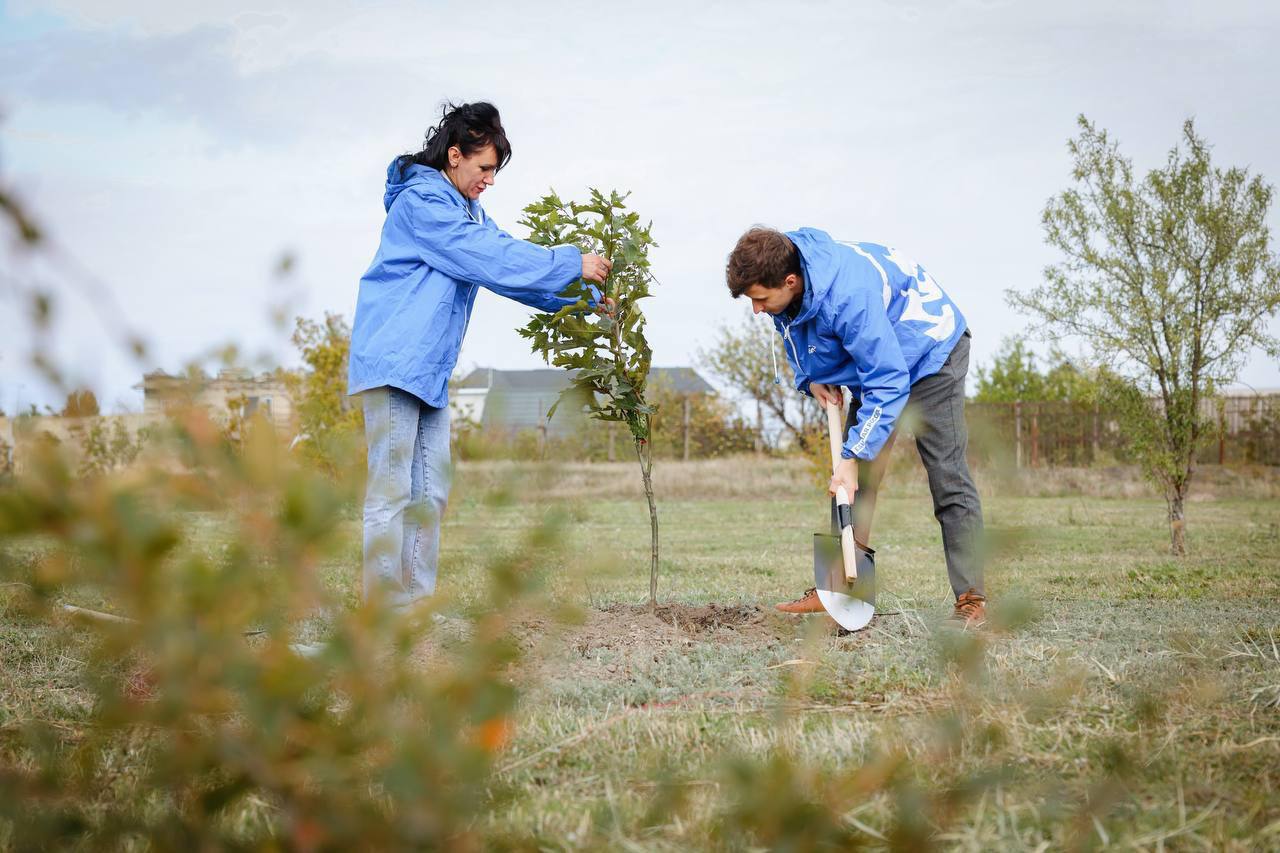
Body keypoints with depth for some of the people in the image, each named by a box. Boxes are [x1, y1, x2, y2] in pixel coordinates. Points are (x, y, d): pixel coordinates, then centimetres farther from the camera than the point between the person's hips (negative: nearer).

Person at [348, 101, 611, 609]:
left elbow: (509, 263, 16)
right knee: (392, 488, -11)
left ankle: (417, 603, 11)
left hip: (429, 371, 10)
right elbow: (493, 259, -17)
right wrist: (572, 264, -13)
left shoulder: (466, 210, 19)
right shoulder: (421, 201, -12)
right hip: (393, 360, -10)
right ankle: (386, 607, -10)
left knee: (429, 493, 8)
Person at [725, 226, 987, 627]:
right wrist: (810, 378, -7)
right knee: (854, 479, 4)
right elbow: (795, 334, 11)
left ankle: (970, 599, -13)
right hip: (877, 357, 9)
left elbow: (888, 381, -36)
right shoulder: (784, 281, -14)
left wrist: (852, 456, -34)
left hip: (929, 350, -8)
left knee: (947, 477, -12)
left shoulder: (848, 296, -40)